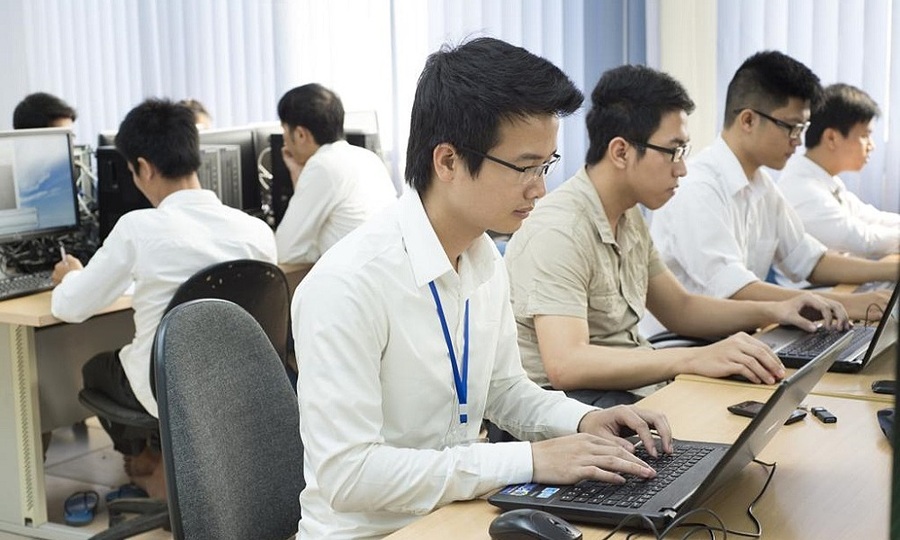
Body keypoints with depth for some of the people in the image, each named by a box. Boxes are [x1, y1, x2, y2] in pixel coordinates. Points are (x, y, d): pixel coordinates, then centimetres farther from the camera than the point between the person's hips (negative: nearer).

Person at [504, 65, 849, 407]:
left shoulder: (627, 218, 13)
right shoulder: (560, 231, -20)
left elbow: (680, 309, 22)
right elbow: (564, 364, -31)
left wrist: (773, 311, 6)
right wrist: (694, 360, -36)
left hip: (630, 381, 9)